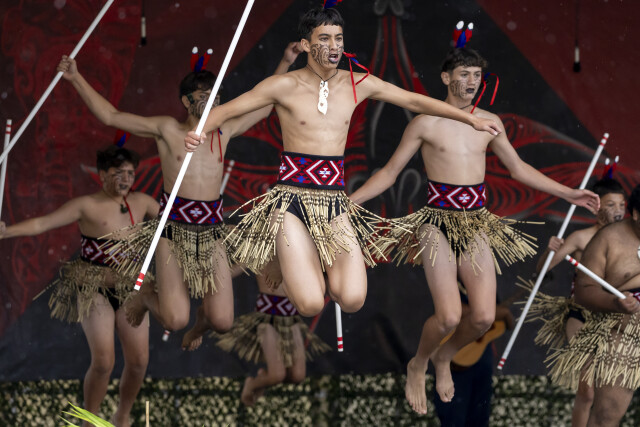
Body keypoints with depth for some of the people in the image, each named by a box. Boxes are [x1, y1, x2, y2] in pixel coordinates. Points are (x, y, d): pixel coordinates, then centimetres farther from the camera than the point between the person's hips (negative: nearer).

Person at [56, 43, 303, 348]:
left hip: (212, 234, 3)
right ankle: (146, 297, 22)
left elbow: (263, 108, 25)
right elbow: (110, 116, 1)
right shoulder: (167, 130, 1)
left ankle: (203, 317, 33)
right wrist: (76, 79, -6)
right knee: (175, 320, -15)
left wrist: (285, 63, 23)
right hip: (173, 233, -3)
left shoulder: (223, 132, 11)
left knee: (223, 322, -7)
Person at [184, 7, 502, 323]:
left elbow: (414, 101, 17)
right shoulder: (285, 86, -4)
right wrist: (199, 132, -25)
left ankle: (322, 259, 18)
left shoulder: (357, 85, 7)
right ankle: (298, 262, 18)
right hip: (292, 199, -3)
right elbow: (226, 110, -3)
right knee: (310, 305, -17)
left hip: (334, 202, 4)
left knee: (352, 300, -15)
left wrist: (470, 119, 17)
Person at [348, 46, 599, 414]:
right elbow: (389, 173, 4)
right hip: (438, 223, -4)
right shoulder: (427, 123, -2)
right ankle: (418, 367, 14)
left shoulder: (489, 122, 9)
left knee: (484, 317, -7)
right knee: (449, 317, -17)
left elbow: (519, 169, 20)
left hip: (477, 224, 4)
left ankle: (444, 358, 25)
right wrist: (348, 201, -5)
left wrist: (568, 194, 18)